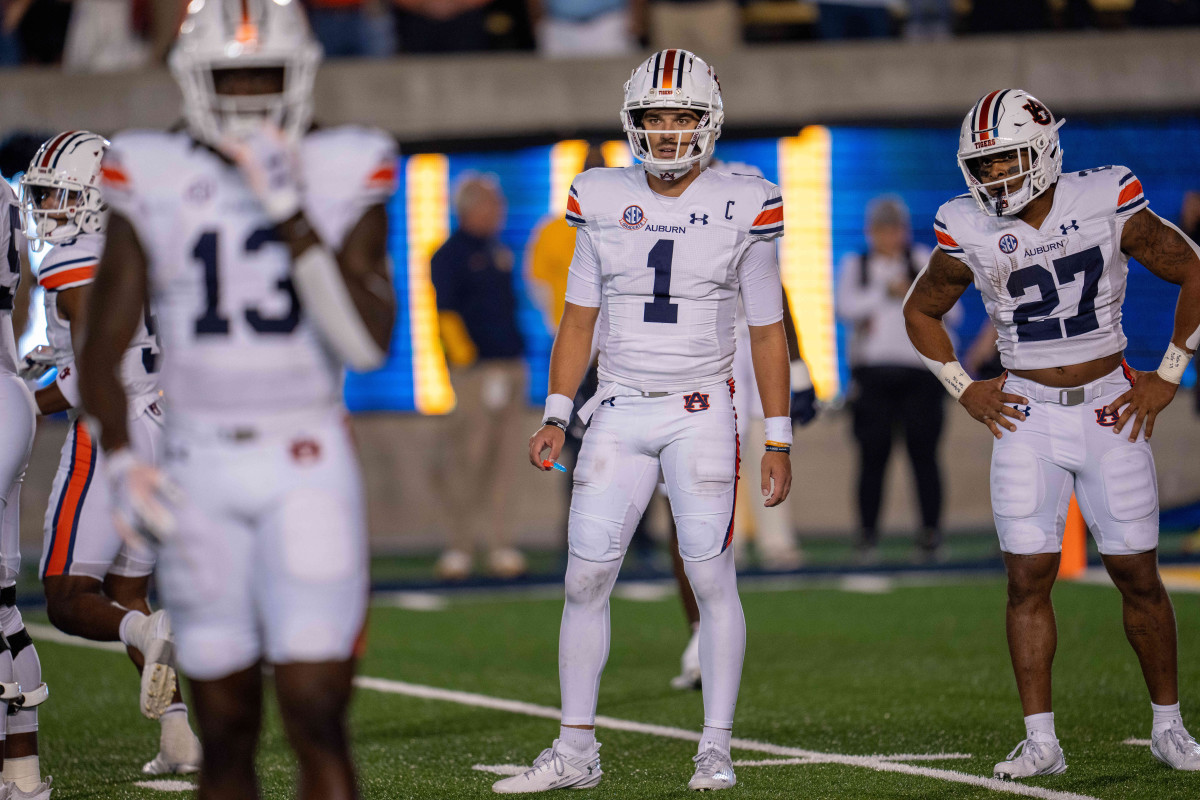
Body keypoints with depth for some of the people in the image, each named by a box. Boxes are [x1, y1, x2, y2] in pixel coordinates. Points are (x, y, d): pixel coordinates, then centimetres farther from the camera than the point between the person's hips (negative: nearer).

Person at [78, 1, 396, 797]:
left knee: (317, 717, -10)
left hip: (309, 466, -2)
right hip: (200, 469, 2)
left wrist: (292, 214, -19)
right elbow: (102, 349, 8)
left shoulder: (345, 175, -1)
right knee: (226, 730, 6)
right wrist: (121, 458, -7)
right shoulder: (153, 180, 2)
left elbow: (368, 342, -13)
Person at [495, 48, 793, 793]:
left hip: (701, 413, -2)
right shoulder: (604, 202, 4)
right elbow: (579, 318, 10)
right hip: (620, 411, 3)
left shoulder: (742, 207, -3)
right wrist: (557, 417, 3)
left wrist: (780, 439, 0)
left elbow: (768, 330, 2)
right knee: (586, 577, 0)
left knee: (712, 576, -5)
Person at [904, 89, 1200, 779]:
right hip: (1028, 414, 1)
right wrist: (963, 389, 4)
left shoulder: (1107, 202, -9)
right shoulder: (970, 231, -4)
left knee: (1138, 573, 2)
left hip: (1110, 408, -1)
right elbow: (921, 311, 14)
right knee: (1029, 577, -5)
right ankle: (1041, 741, 1)